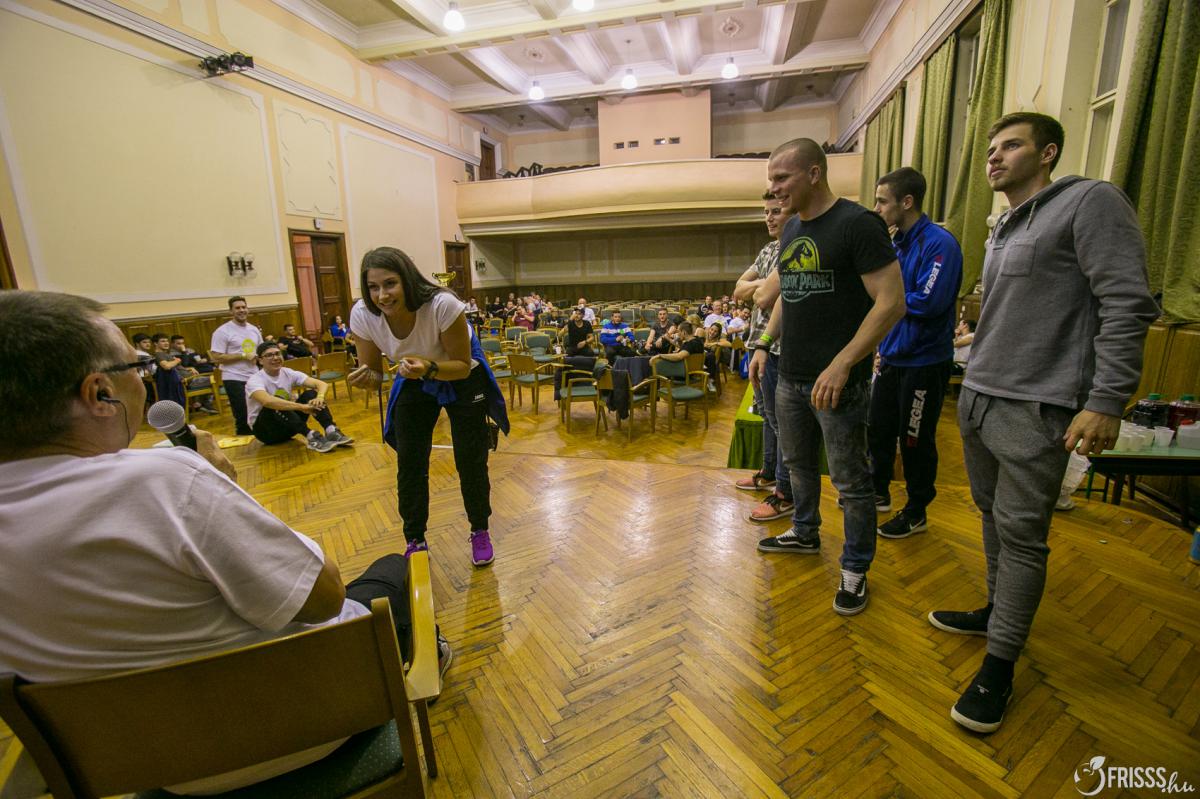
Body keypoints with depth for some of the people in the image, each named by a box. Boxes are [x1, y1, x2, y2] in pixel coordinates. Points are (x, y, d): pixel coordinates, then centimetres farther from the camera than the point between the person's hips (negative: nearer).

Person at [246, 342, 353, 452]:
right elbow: (267, 401, -41)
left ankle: (332, 431, -37)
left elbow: (322, 384, -12)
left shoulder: (288, 373, -3)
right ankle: (311, 437, -44)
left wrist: (320, 397, -34)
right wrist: (301, 406, -45)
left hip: (287, 426, 5)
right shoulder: (255, 381, -18)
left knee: (311, 394, -16)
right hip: (264, 430, -5)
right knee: (275, 404, -34)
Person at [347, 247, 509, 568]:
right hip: (413, 383, 3)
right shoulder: (362, 315, -24)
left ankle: (480, 532, 26)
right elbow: (374, 373, -11)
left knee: (471, 462, 1)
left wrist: (430, 368, -44)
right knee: (409, 465, 2)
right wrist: (367, 378, -34)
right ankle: (415, 541, 23)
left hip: (461, 380, -3)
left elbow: (463, 366, -25)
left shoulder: (442, 305, -36)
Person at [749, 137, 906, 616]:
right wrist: (764, 344, 11)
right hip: (790, 377, 8)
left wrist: (842, 365, -23)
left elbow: (892, 302, -17)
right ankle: (805, 534, 42)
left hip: (837, 381, -8)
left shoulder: (857, 224, -12)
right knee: (798, 463, 21)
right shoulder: (790, 230, 12)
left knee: (850, 481, 4)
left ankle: (855, 570, 22)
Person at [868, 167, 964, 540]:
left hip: (924, 361, -8)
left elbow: (929, 302, -25)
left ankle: (916, 513, 23)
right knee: (879, 429, 17)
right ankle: (879, 492, 36)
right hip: (892, 356, 8)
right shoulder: (895, 243, 9)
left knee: (916, 440, 5)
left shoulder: (939, 243, -17)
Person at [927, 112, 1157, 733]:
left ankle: (1000, 665, 12)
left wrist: (1106, 400, -19)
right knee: (993, 515, 18)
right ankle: (998, 609, 36)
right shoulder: (1002, 229, 18)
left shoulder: (1090, 202, -6)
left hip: (1034, 410, -8)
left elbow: (1128, 305, -13)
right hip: (975, 398, 8)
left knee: (1021, 536, 0)